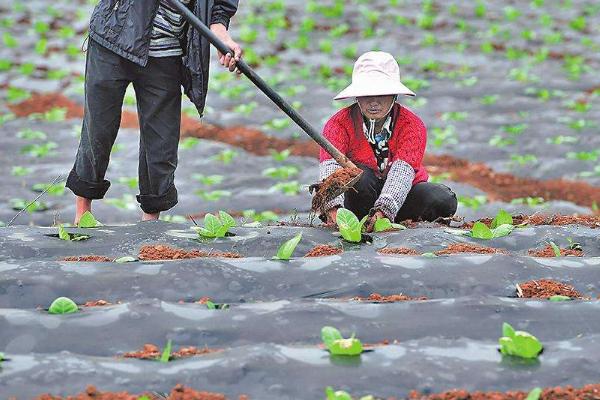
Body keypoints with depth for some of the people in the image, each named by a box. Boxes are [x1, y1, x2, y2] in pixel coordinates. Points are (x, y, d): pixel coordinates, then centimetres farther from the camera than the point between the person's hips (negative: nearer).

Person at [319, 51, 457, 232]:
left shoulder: (412, 124, -14)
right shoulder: (339, 123, -13)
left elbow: (403, 170, -31)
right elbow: (330, 166, -31)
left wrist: (383, 211, -49)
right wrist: (333, 207, -53)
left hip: (401, 194, 1)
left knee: (444, 201, -27)